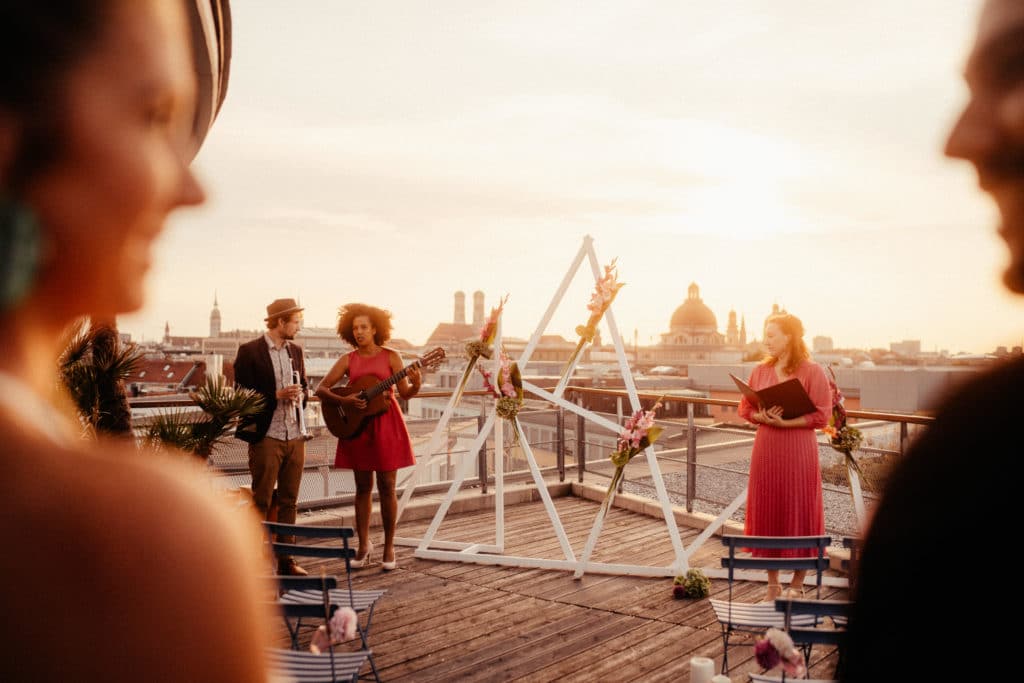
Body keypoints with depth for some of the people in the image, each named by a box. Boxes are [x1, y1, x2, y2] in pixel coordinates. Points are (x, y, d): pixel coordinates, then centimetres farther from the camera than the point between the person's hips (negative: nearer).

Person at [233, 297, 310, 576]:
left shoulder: (295, 350, 13)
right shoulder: (249, 352, -5)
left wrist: (299, 395, 1)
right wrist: (277, 395, -17)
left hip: (296, 436, 6)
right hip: (267, 437, -6)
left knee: (288, 501, 10)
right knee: (261, 501, 1)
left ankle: (286, 560, 17)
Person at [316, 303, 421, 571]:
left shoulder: (391, 356, -1)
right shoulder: (348, 360, 4)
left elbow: (405, 393, -5)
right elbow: (320, 389, 0)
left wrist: (416, 384, -26)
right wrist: (343, 401, -16)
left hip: (386, 425, -2)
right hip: (356, 425, 2)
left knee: (386, 487, 1)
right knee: (363, 487, 8)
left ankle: (389, 547, 12)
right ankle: (363, 544, 20)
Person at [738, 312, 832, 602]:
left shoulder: (812, 372, -7)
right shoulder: (761, 371, 7)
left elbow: (821, 415, -10)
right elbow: (746, 409, 10)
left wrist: (785, 422, -20)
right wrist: (762, 417, -11)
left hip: (798, 450, -4)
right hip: (765, 448, 4)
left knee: (798, 512, 4)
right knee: (767, 512, 8)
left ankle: (797, 583, 20)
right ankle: (773, 583, 21)